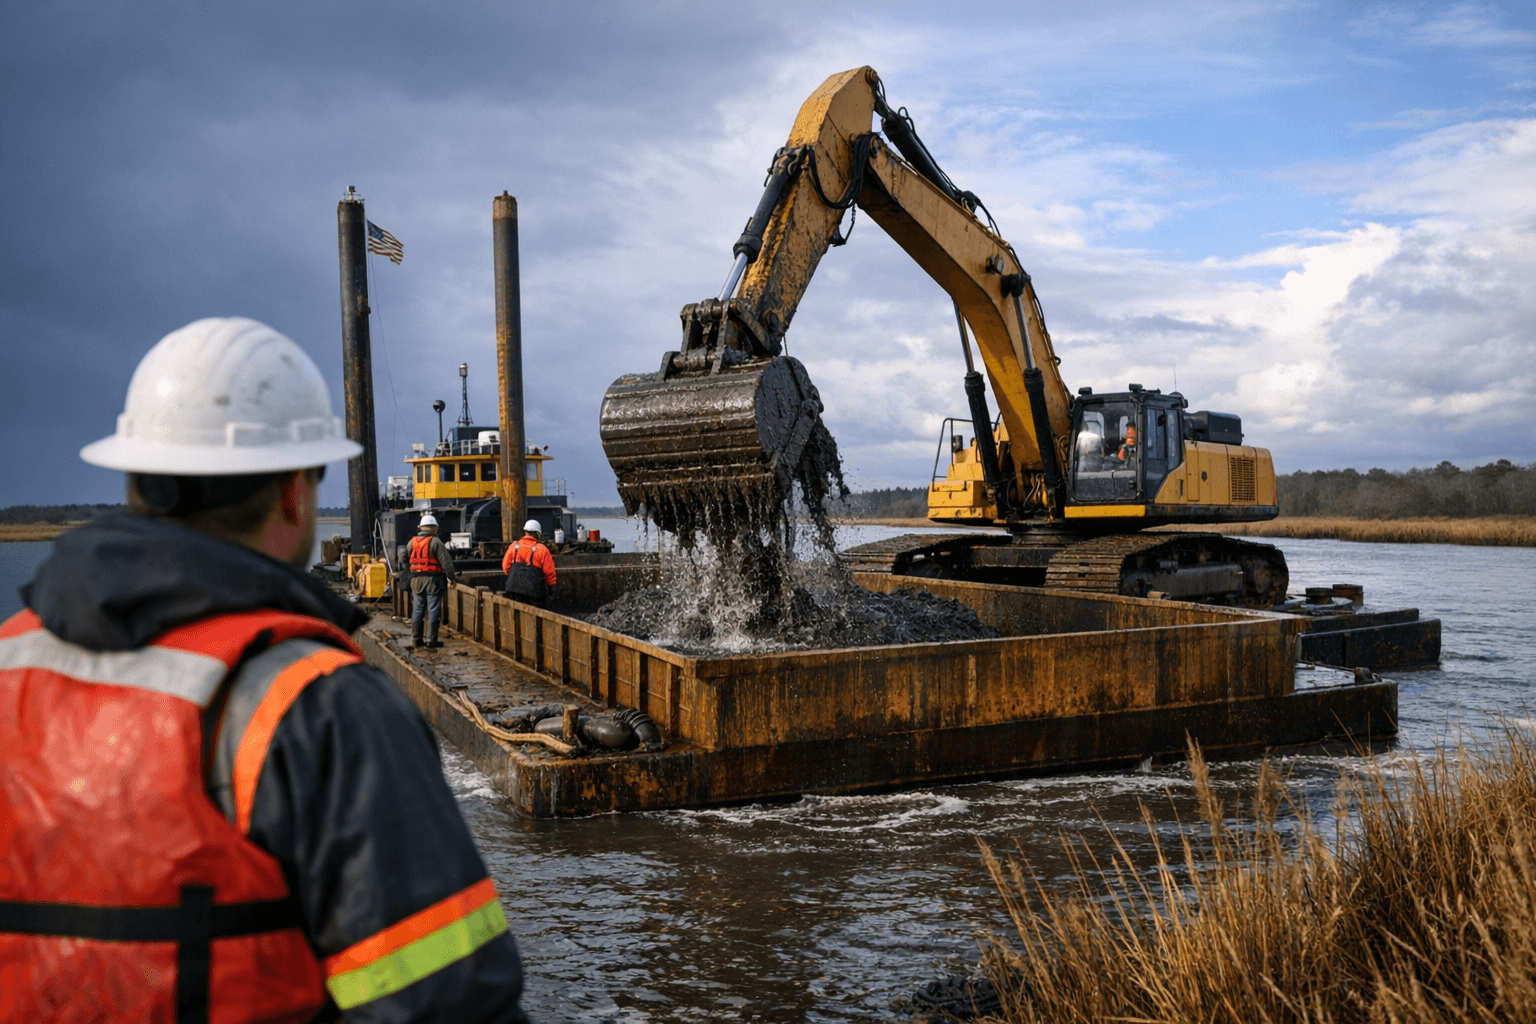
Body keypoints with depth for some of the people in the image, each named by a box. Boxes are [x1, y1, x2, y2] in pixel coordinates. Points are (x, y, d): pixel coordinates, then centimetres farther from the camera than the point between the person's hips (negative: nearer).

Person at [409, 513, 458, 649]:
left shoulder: (412, 542, 8)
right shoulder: (435, 542, -9)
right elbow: (446, 561, -12)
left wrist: (408, 574, 27)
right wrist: (452, 577, -4)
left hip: (416, 580, 5)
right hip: (432, 580, -5)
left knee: (417, 610, 11)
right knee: (433, 610, 0)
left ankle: (415, 639, 14)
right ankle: (431, 640, 1)